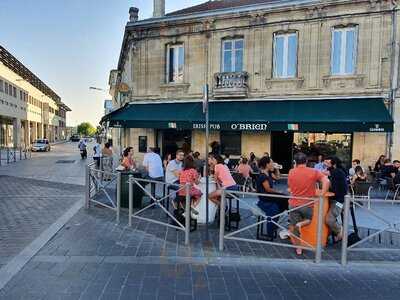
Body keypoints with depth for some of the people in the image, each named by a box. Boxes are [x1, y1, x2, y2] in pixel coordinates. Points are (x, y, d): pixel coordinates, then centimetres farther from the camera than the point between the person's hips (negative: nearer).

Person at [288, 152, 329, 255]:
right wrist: (321, 195, -12)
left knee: (294, 226, 14)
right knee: (308, 220, 24)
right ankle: (301, 224, -7)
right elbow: (326, 181, -17)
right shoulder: (314, 172, -7)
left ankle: (298, 248, 14)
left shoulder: (291, 172, -3)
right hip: (308, 205, -1)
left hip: (294, 204, 1)